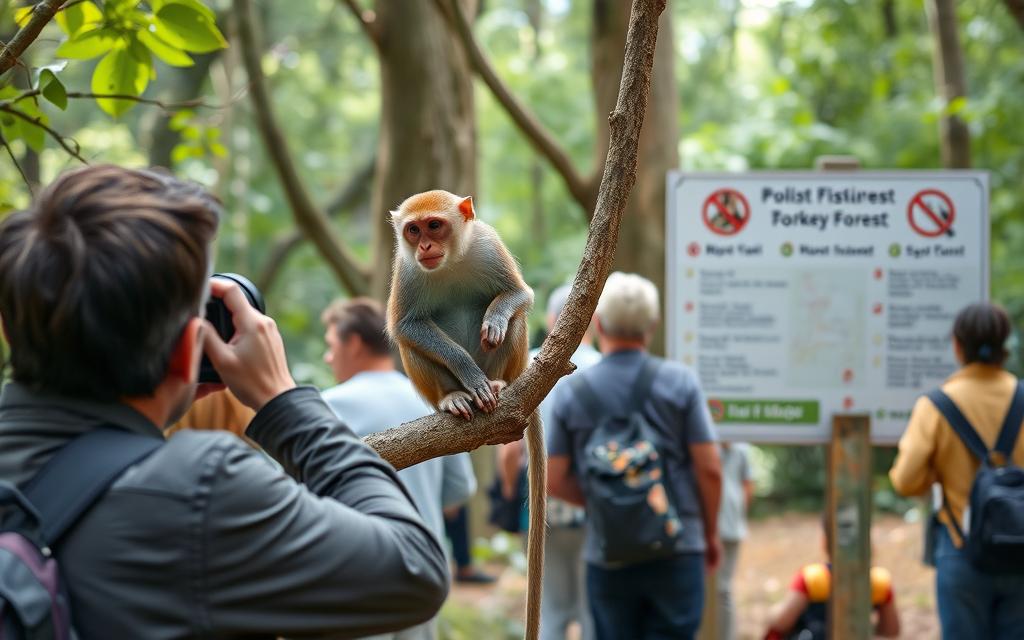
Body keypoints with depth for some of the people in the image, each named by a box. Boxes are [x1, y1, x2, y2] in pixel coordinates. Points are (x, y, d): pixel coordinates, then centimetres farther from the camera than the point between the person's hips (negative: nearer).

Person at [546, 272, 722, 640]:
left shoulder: (570, 392, -1)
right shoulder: (679, 382, -4)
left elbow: (554, 481, 0)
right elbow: (709, 469, -5)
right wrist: (711, 533, 9)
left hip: (607, 556, 2)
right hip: (677, 552, -1)